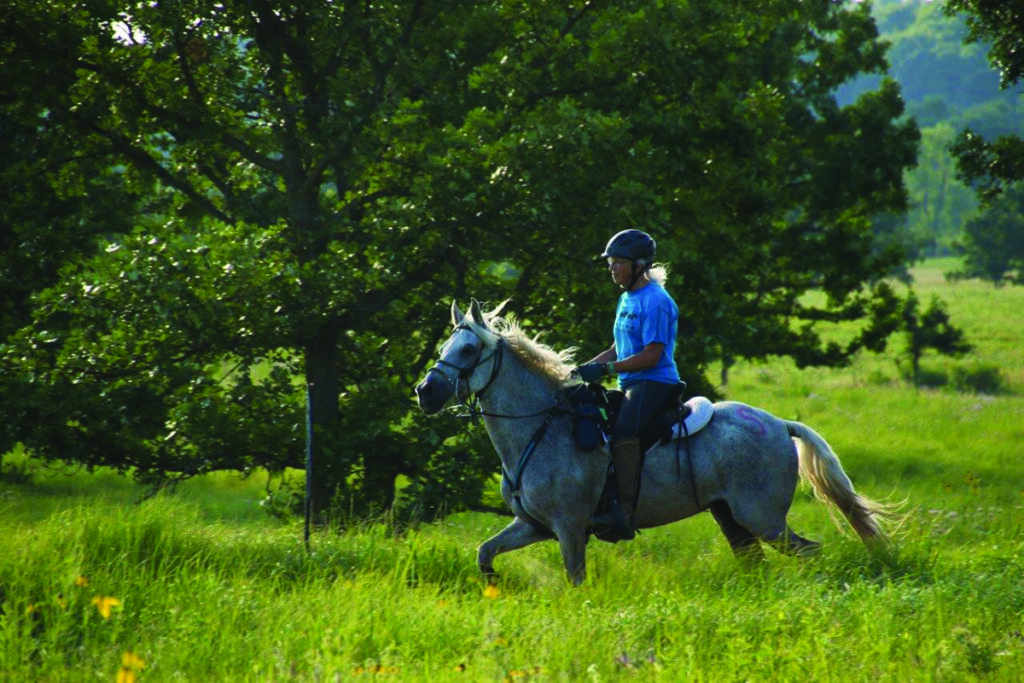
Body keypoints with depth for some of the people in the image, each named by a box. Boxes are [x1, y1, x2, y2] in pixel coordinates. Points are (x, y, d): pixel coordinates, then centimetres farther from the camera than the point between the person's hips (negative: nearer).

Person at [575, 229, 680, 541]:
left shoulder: (655, 302, -12)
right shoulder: (626, 300, 18)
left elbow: (651, 356, -18)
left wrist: (606, 368, -20)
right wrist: (585, 368, 10)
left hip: (654, 383, -11)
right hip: (630, 385, 11)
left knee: (623, 431, -32)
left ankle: (624, 514, -37)